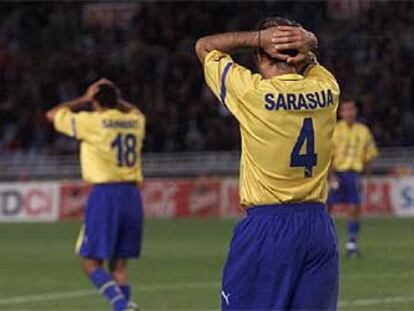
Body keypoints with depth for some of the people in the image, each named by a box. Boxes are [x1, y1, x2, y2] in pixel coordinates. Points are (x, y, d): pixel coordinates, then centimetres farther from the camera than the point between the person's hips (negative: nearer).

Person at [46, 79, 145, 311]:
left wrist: (85, 99, 13)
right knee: (119, 265, 10)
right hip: (132, 195, 5)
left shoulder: (92, 121, -4)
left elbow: (53, 115, 10)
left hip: (105, 195, -5)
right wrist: (114, 96, 28)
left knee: (91, 263, -1)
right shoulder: (135, 121, 10)